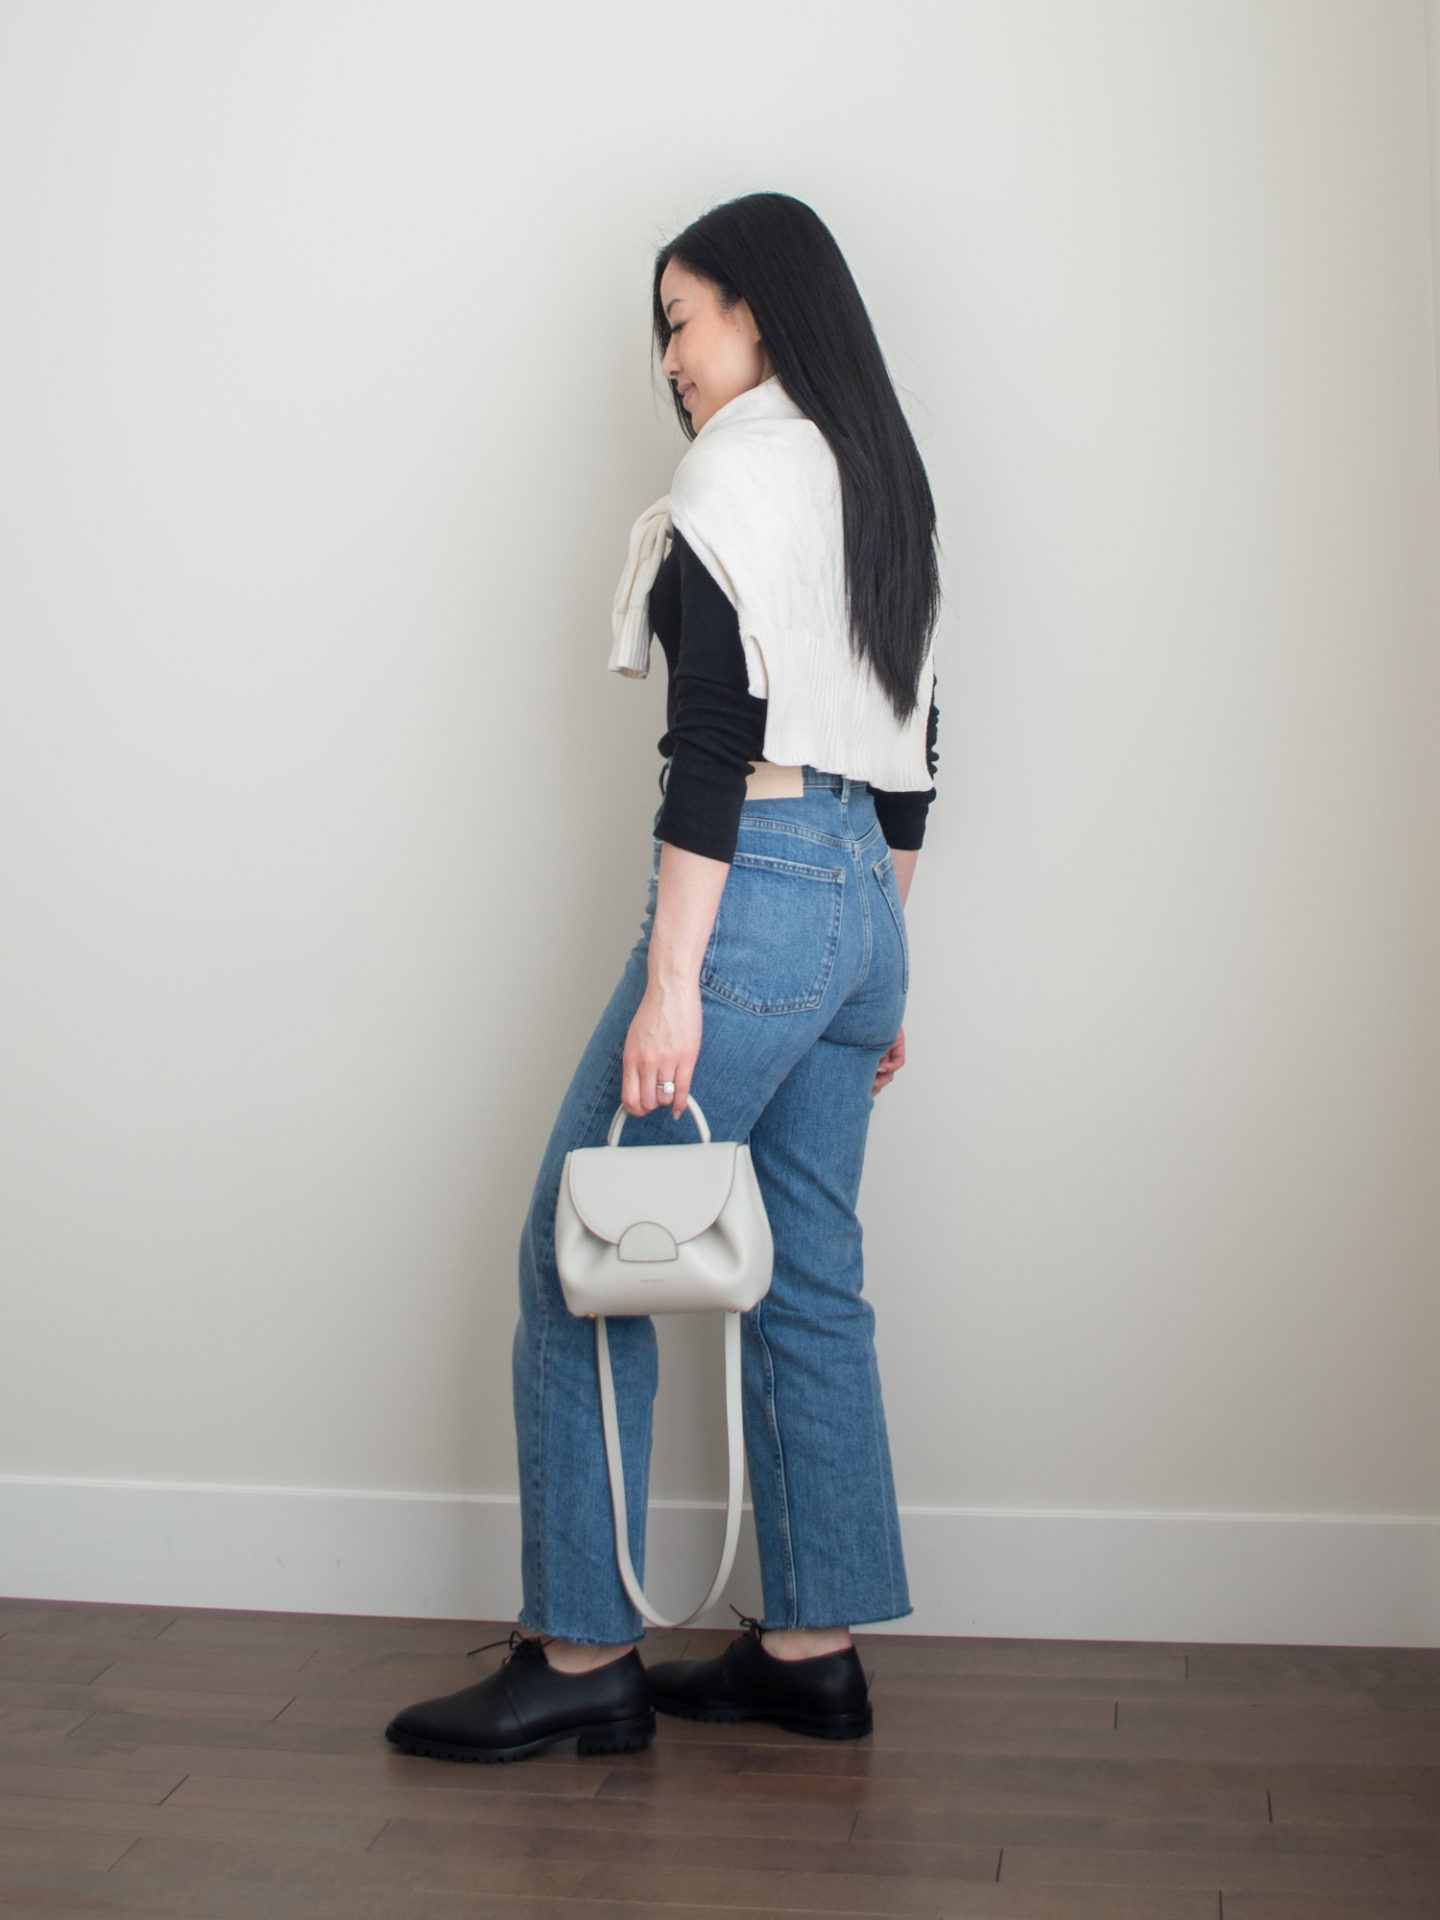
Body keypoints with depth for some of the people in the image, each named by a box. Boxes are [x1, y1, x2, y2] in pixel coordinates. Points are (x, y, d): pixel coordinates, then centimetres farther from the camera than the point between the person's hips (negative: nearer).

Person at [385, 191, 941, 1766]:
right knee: (808, 1278, 11)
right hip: (860, 902, 9)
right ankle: (813, 1649, 17)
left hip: (757, 888, -9)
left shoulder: (739, 463, -8)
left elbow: (715, 735, -17)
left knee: (582, 1261, -1)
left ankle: (582, 1655, 5)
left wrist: (670, 980, -19)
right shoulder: (878, 475, 18)